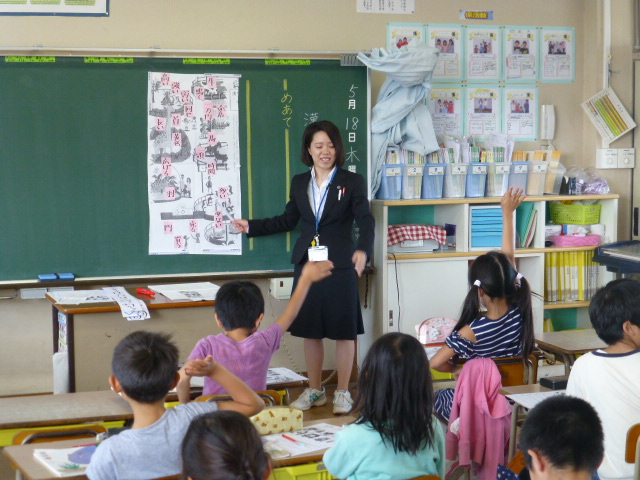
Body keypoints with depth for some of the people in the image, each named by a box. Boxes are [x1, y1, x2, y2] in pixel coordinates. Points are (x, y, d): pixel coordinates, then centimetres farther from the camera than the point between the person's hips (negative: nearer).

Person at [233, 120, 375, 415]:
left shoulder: (352, 182, -1)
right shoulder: (299, 183, 11)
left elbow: (365, 220, -10)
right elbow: (287, 221, 20)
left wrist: (363, 250, -28)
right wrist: (251, 227, 16)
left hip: (340, 266, -4)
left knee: (343, 330, 1)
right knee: (310, 330, 8)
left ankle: (343, 393, 14)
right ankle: (314, 390, 22)